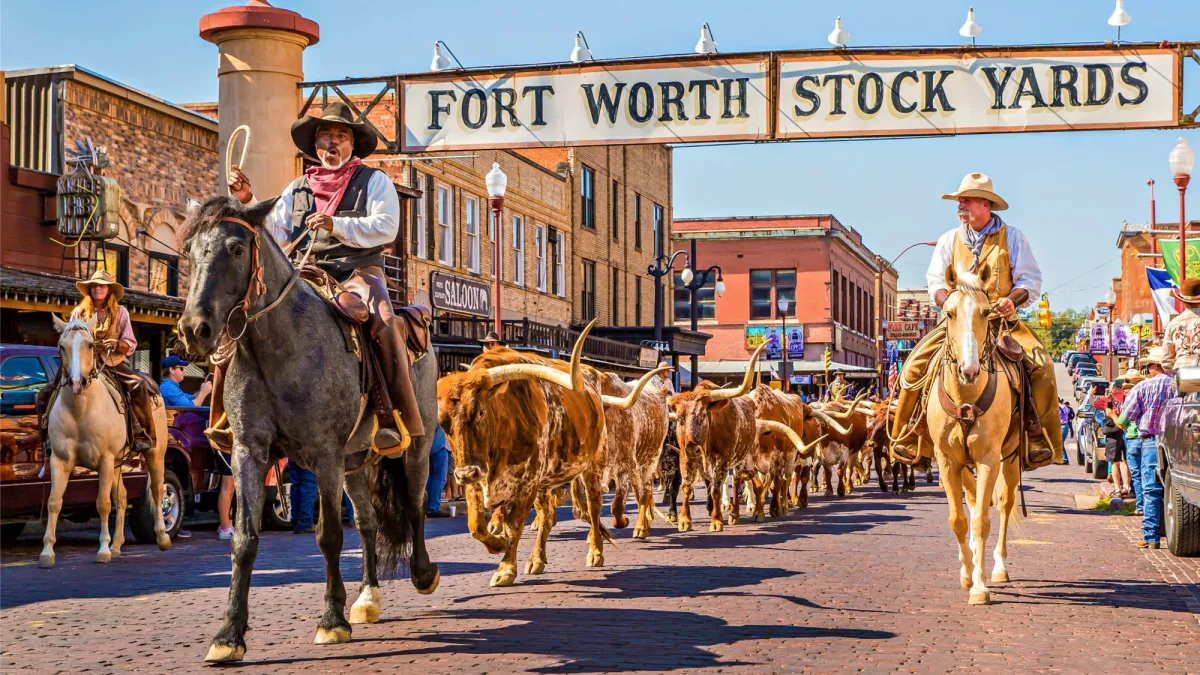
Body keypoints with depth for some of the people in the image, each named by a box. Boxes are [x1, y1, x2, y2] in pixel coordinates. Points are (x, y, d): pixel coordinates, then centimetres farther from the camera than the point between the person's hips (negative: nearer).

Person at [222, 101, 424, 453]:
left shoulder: (374, 181, 9)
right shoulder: (298, 189, 21)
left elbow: (386, 226, -8)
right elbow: (272, 233, 14)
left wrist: (337, 225, -19)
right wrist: (247, 202, 0)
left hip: (358, 273, -4)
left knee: (383, 325, -35)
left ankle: (396, 422, -34)